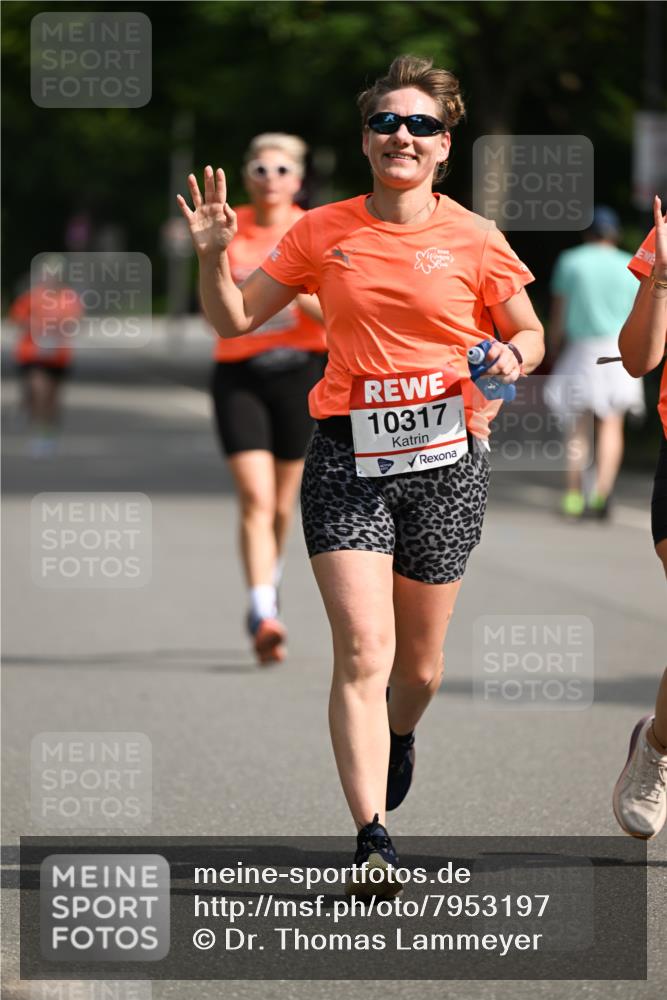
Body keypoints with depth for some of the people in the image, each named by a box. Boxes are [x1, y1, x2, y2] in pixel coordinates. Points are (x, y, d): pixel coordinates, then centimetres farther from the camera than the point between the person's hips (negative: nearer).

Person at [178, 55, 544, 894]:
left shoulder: (475, 240, 2)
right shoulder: (322, 234, 4)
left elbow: (529, 332, 13)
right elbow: (235, 320, 11)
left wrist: (512, 358, -9)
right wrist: (214, 256, -7)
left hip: (445, 458, 1)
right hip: (348, 456, -1)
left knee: (419, 663, 11)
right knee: (362, 651, -14)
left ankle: (401, 735, 48)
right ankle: (372, 838, -16)